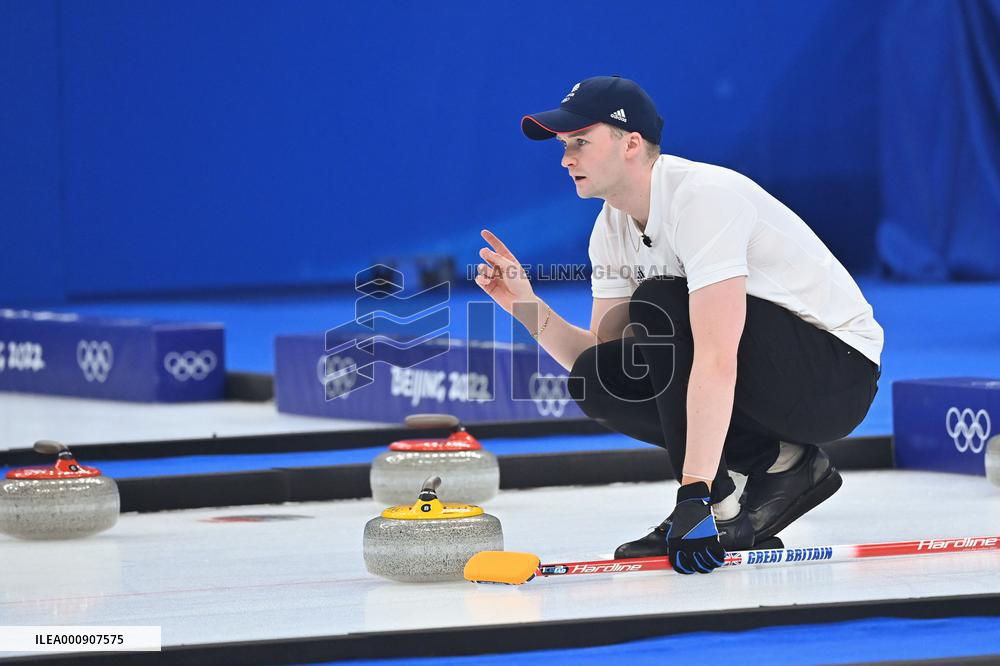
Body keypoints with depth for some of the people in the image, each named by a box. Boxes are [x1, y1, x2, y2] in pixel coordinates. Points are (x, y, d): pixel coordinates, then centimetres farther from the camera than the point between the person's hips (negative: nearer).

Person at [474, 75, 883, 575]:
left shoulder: (703, 196, -25)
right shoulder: (613, 228, 3)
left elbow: (717, 361, -35)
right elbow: (596, 354, 6)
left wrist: (695, 491, -40)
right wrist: (527, 305, -11)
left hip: (840, 373, -8)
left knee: (659, 304, -25)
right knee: (596, 378, -8)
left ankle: (722, 508, -19)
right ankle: (778, 463, -2)